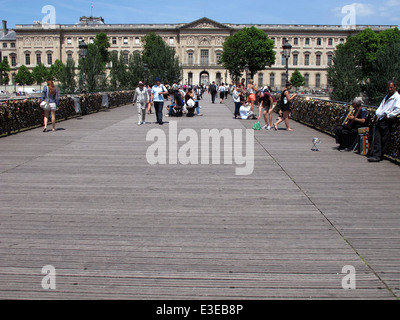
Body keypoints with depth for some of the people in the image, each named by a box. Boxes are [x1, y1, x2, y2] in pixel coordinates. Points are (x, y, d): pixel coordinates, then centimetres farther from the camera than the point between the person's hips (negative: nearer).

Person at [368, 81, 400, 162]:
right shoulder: (387, 96, 24)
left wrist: (388, 116, -15)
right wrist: (377, 114, 10)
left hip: (387, 121, -8)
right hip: (379, 119, 8)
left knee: (384, 140, -3)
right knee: (376, 138, -1)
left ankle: (379, 156, 1)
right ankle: (376, 155, -1)